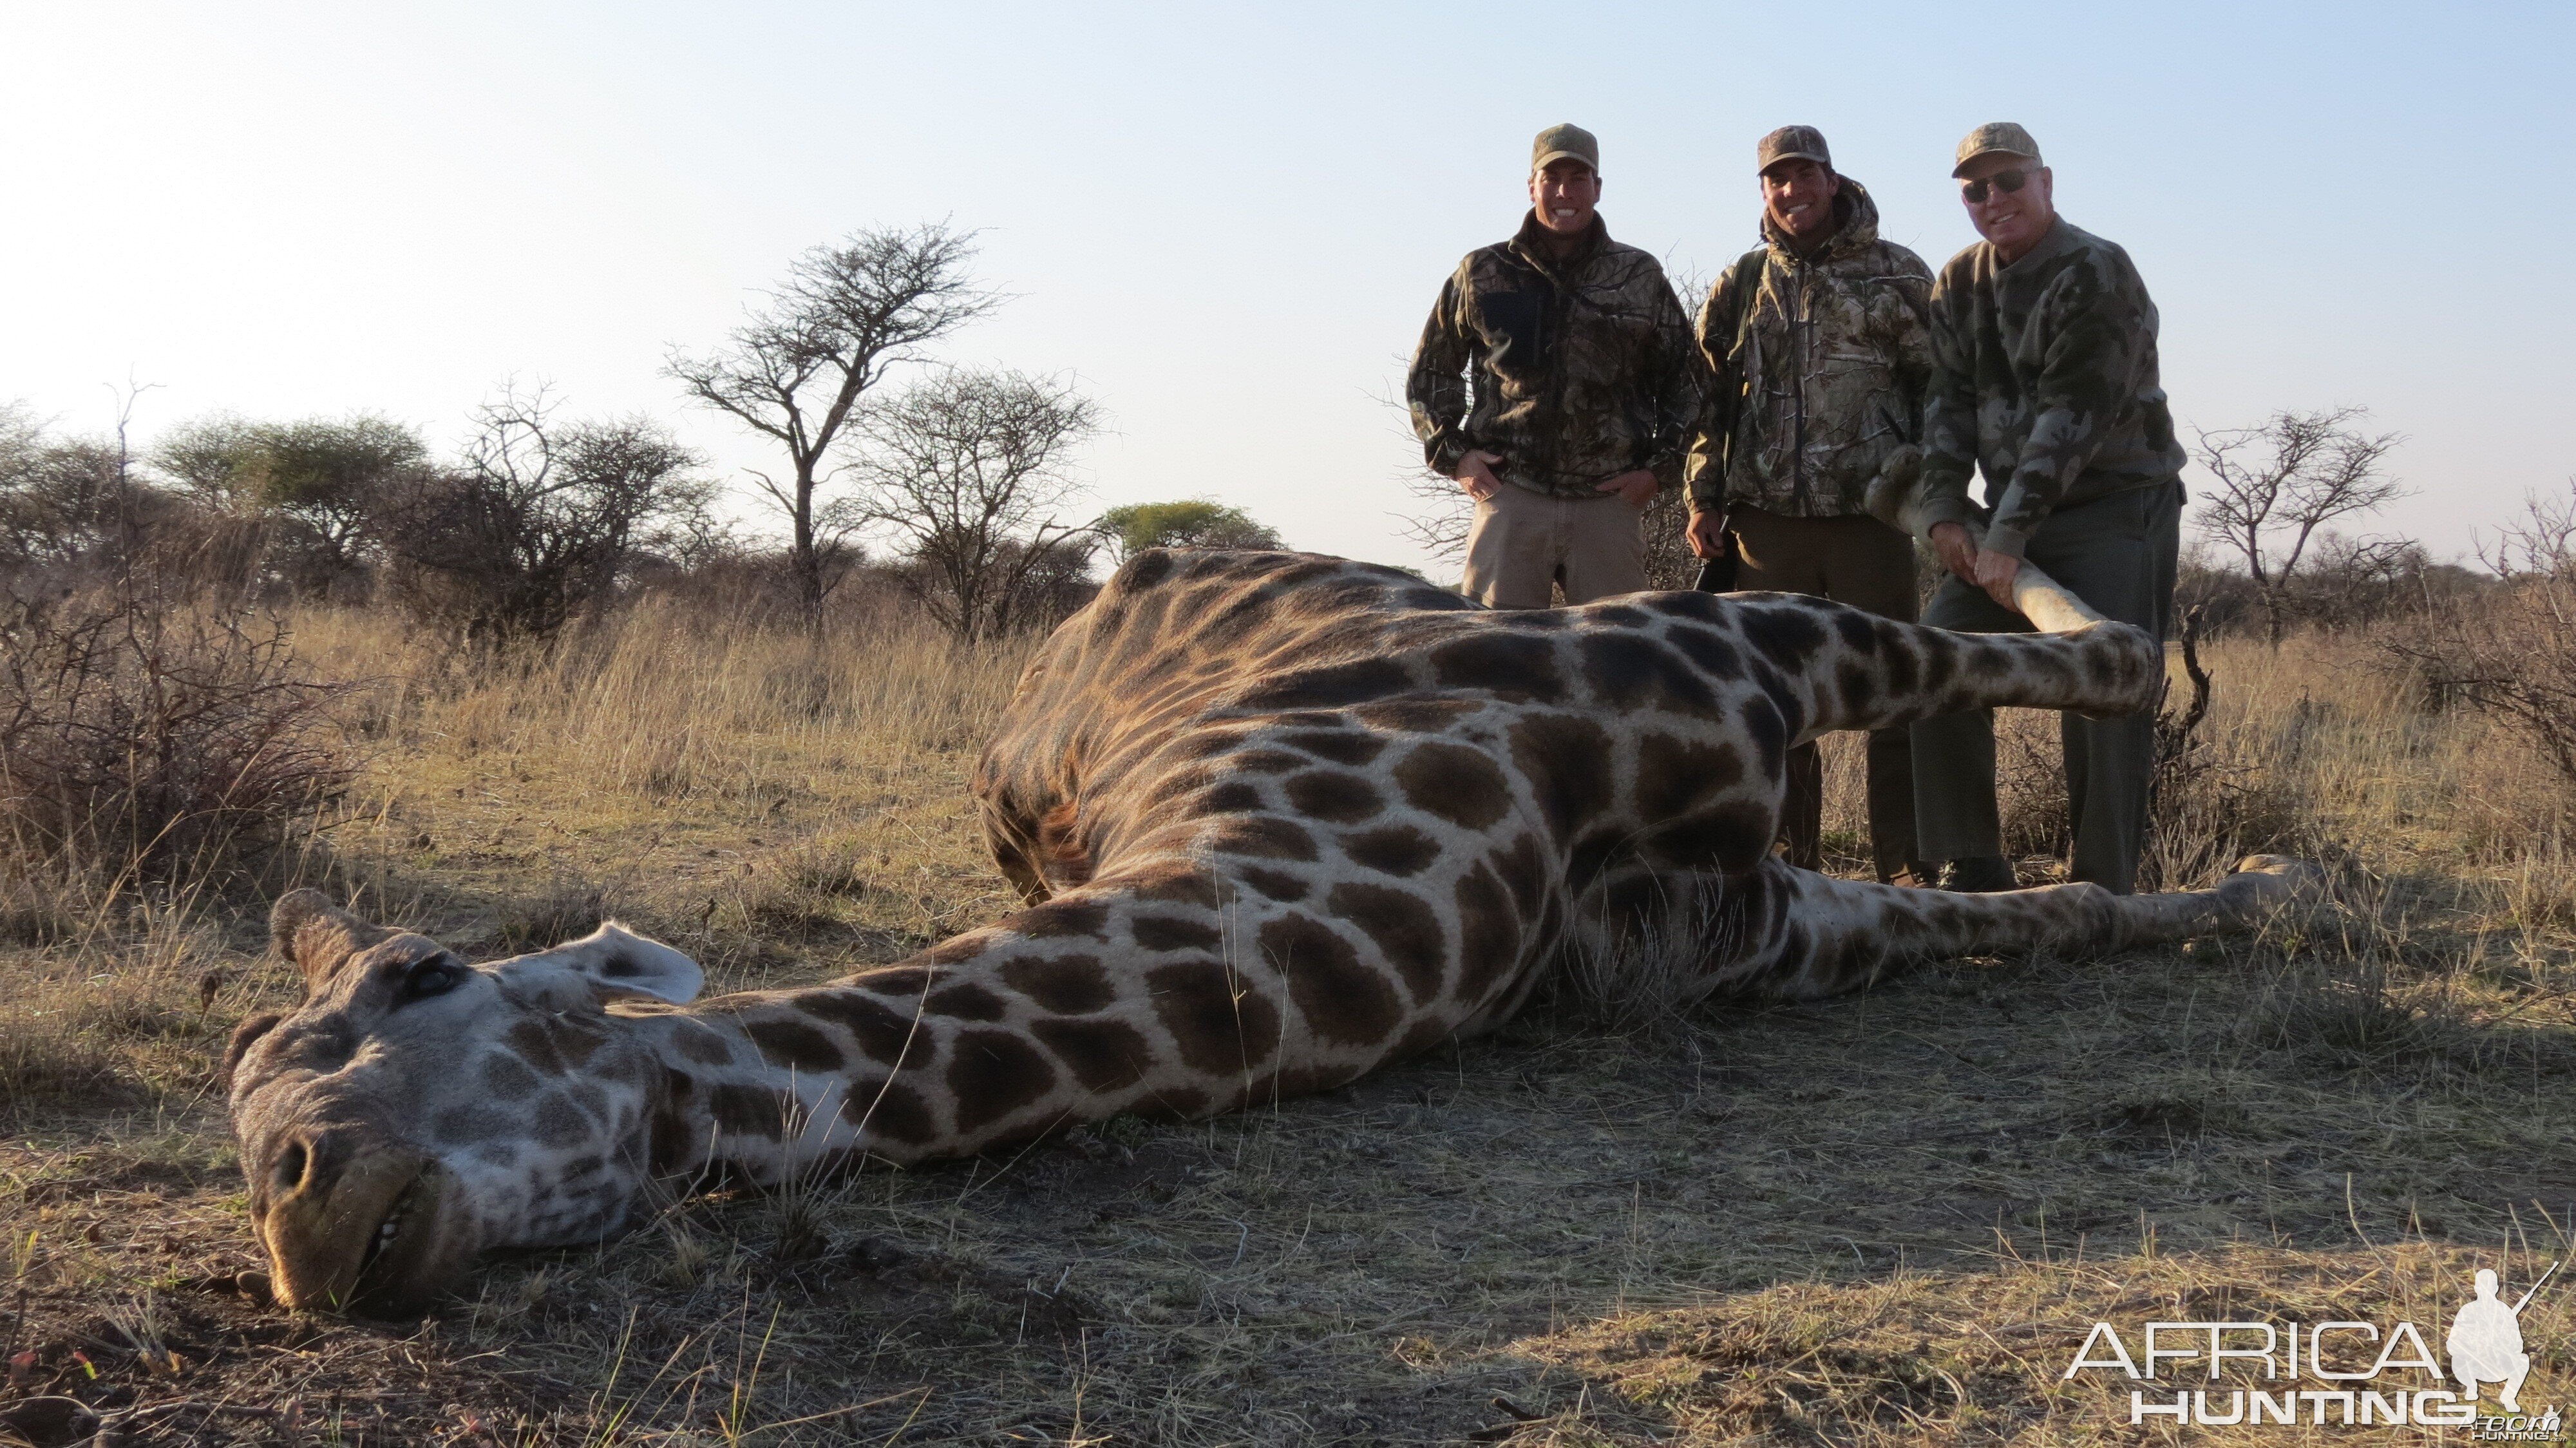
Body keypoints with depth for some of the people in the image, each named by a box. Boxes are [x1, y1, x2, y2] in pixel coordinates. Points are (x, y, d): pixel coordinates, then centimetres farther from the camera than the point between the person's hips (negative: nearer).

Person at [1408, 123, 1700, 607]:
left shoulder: (1641, 278, 9)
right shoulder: (1482, 275, 8)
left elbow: (1683, 379, 16)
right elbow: (1430, 373, 17)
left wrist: (1660, 467, 6)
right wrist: (1451, 454, 4)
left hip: (1608, 501, 1)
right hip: (1510, 498, -1)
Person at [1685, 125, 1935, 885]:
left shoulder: (1900, 275, 6)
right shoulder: (1742, 284, 11)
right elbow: (1711, 396, 12)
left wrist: (1926, 473, -3)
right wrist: (1705, 500, 5)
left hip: (1871, 514, -2)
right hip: (1767, 518, 2)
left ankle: (1907, 867, 5)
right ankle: (1792, 861, 15)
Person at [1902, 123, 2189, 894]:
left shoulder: (2097, 274, -14)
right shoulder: (1959, 284, 8)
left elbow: (2073, 417, -21)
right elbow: (1947, 402, 5)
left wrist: (2010, 536, -23)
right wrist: (1942, 510, -8)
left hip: (2119, 509, -7)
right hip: (2013, 518, 7)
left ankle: (2101, 888, -7)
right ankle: (1971, 868, 7)